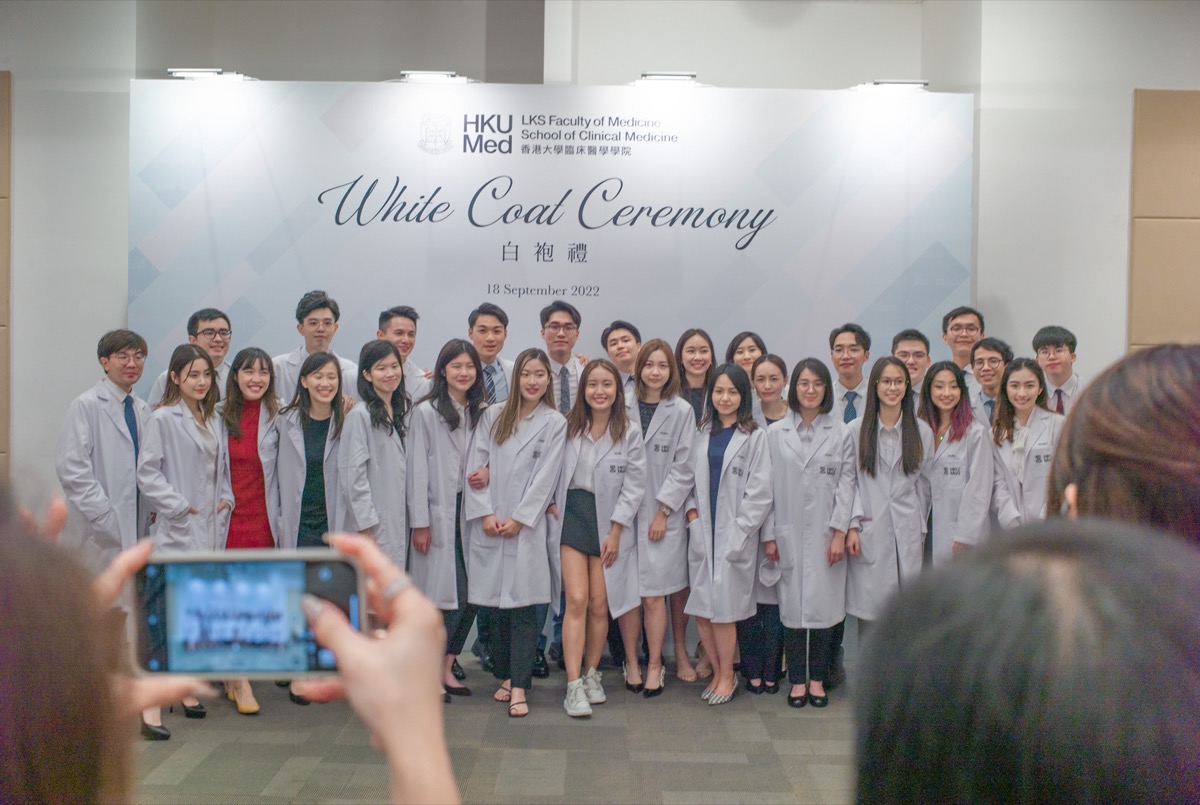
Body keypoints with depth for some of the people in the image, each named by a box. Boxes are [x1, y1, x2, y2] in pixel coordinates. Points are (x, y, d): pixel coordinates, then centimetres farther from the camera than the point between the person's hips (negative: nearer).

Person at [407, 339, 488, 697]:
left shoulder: (483, 413, 12)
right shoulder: (426, 413, -2)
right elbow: (417, 469, -5)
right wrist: (420, 522, -9)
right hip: (439, 513, -5)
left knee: (470, 594, 2)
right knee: (448, 593, -8)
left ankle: (446, 664, 16)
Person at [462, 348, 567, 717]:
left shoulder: (555, 423, 4)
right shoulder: (493, 416, 10)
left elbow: (545, 477, -2)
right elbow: (476, 465, 4)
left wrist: (518, 519, -8)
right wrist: (484, 513, -6)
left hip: (527, 526, -2)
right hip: (488, 525, 2)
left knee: (523, 607, -5)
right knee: (499, 606, 6)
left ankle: (519, 687, -3)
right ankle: (506, 676, 17)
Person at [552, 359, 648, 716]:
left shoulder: (629, 434, -1)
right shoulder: (568, 427, 1)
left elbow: (634, 486, -2)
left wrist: (615, 532, -6)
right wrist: (553, 506, -4)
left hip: (609, 520, 0)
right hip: (572, 513, 0)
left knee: (600, 604, 4)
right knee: (577, 599, -10)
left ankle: (591, 674, 24)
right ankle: (574, 685, -6)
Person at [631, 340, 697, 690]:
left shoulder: (681, 411, -1)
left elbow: (683, 467, -3)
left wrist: (663, 510, -6)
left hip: (667, 511, -1)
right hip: (631, 511, 1)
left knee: (677, 586, 6)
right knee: (650, 592, 0)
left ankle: (681, 653, 23)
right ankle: (655, 664, 10)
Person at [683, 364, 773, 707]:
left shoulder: (755, 437, -4)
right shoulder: (702, 434, 11)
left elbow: (760, 493, -6)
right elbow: (691, 479, 13)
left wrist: (737, 532, -10)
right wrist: (692, 513, -3)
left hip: (734, 536, -4)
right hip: (702, 533, 4)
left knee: (723, 610, -2)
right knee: (701, 610, 5)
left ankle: (727, 677, 16)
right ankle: (717, 672, 22)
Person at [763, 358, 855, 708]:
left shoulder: (841, 433, 4)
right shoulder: (775, 433, 6)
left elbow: (846, 484, 1)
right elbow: (767, 485, 5)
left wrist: (840, 531, -7)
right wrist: (768, 534, 1)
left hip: (825, 534, 0)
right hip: (788, 534, 1)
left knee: (824, 604, 1)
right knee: (792, 605, 2)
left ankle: (817, 679, 15)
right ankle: (797, 679, 13)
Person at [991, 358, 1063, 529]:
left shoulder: (1058, 425, 1)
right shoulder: (997, 432, 12)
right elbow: (998, 483, 5)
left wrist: (1046, 523, -9)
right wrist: (1013, 521, -6)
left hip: (1050, 527, -2)